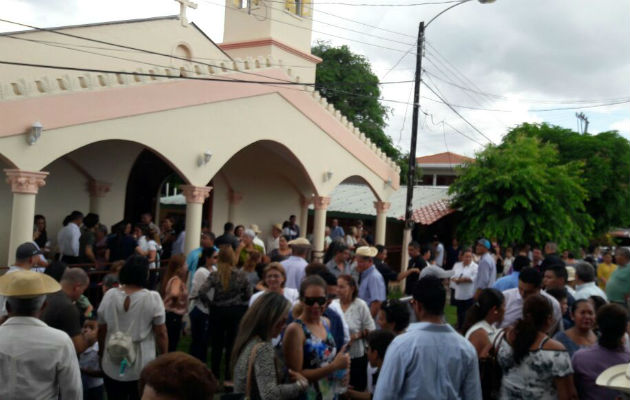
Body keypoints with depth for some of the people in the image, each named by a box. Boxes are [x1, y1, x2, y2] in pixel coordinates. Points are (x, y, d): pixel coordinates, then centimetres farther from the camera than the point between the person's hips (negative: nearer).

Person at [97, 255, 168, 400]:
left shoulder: (109, 295, -5)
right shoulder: (153, 298, -15)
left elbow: (101, 331, 4)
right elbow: (161, 334, -10)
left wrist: (101, 355, 19)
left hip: (112, 367, 3)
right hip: (142, 368, -3)